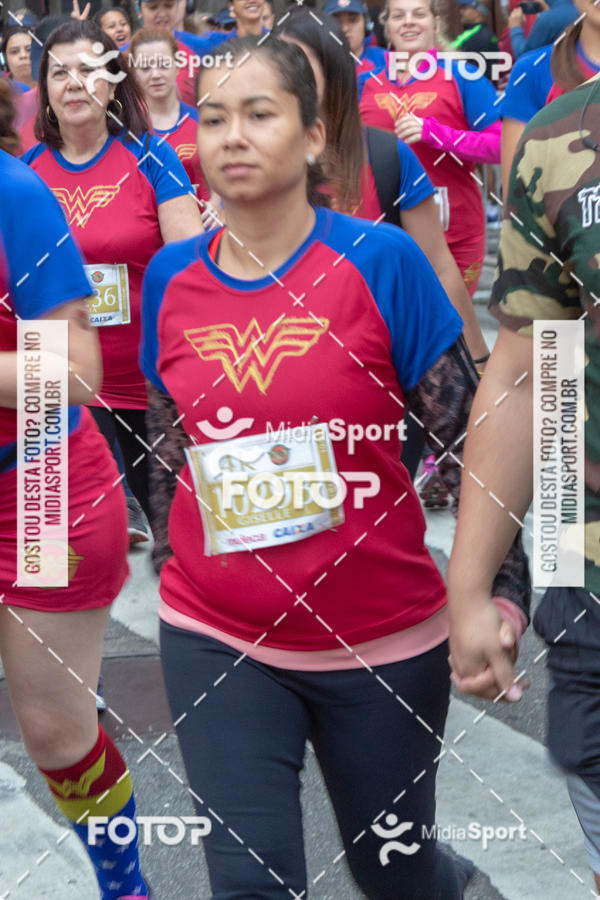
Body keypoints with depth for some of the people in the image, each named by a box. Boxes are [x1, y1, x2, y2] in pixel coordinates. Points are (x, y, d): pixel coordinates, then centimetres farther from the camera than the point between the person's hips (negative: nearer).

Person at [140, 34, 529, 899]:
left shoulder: (382, 261, -10)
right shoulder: (171, 276, 0)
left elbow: (467, 436, -7)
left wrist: (504, 588, -12)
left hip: (380, 640, -2)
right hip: (216, 642, 2)